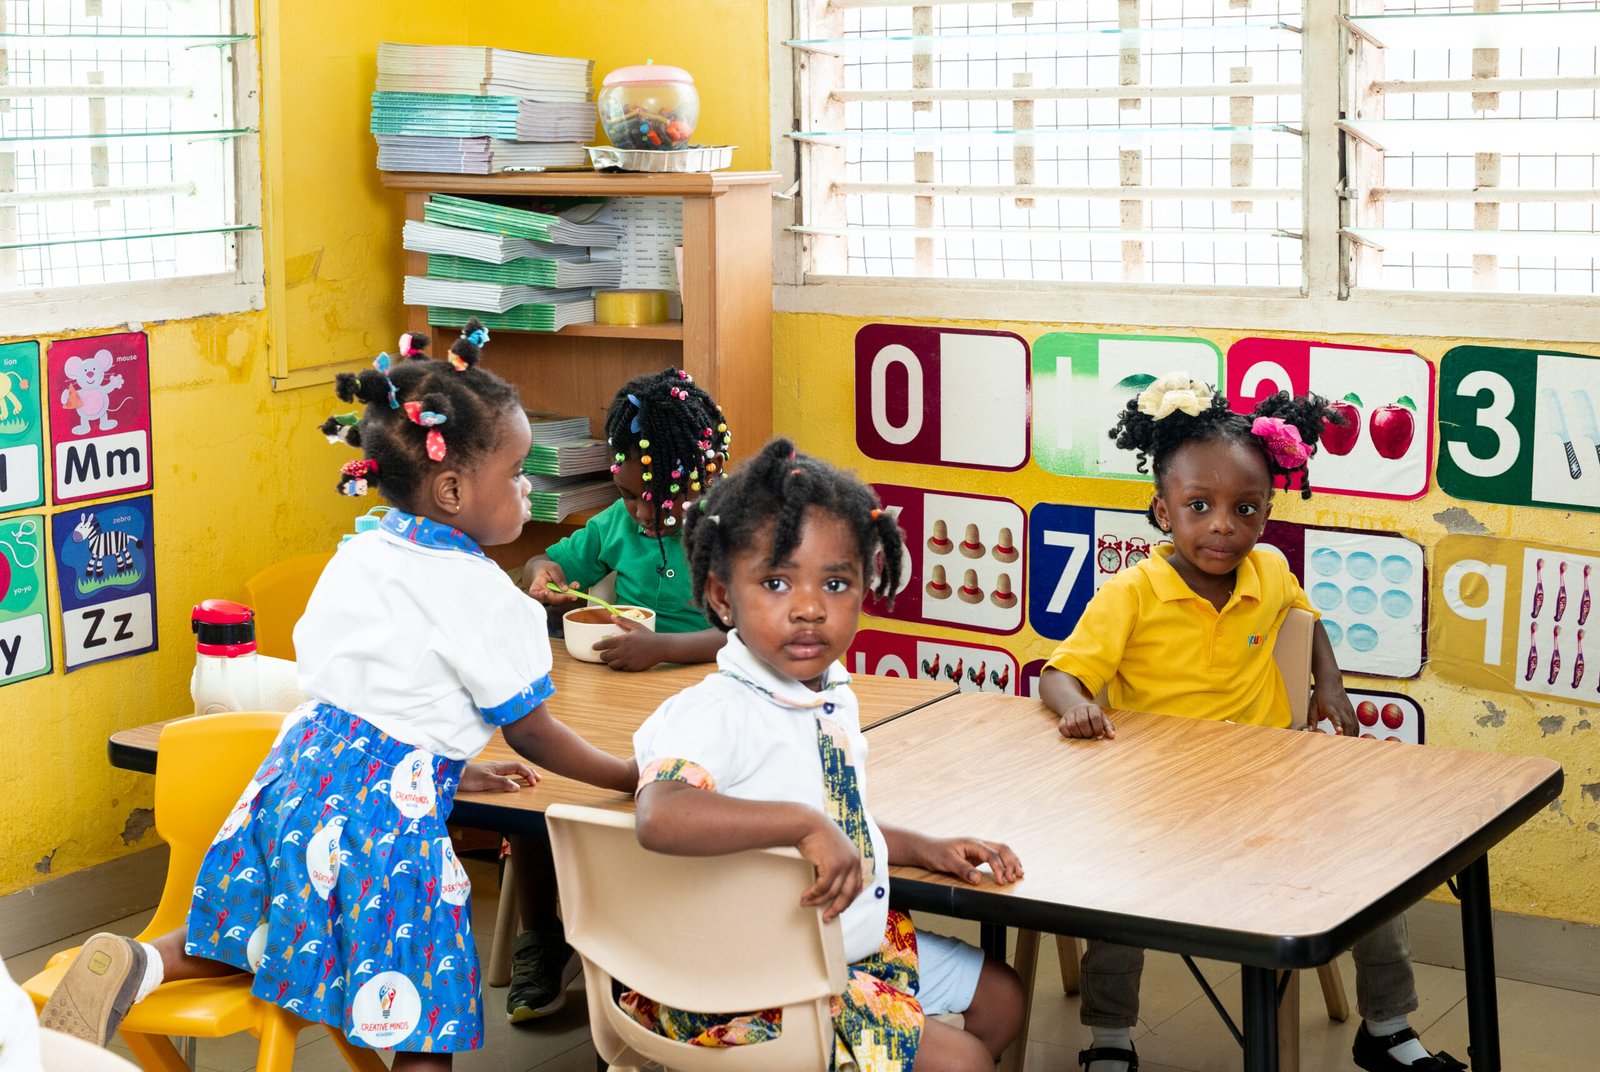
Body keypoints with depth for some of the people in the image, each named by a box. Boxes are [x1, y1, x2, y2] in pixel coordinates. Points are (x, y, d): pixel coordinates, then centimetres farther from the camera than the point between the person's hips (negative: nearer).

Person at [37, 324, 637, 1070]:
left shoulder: (360, 556, 13)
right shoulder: (480, 594, -10)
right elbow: (533, 735, -1)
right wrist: (632, 774, 13)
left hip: (304, 769, 7)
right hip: (390, 802, -7)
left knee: (253, 942, 23)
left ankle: (136, 968, 2)